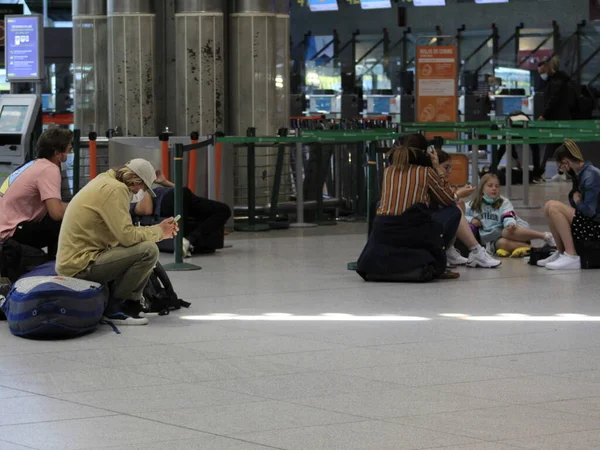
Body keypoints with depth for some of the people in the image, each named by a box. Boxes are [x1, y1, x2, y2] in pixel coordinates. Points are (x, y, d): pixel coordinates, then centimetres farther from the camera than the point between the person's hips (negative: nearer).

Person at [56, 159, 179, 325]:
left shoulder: (105, 181, 15)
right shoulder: (115, 189, -16)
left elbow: (122, 231, 15)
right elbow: (126, 235, -23)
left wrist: (159, 229, 8)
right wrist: (159, 232, -8)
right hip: (80, 265, -11)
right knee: (148, 251, -20)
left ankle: (131, 303, 11)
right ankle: (113, 307, -10)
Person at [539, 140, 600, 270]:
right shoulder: (581, 174, 11)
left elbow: (588, 211, -23)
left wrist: (577, 200, -5)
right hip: (588, 224, 10)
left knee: (554, 207, -20)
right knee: (549, 207, 7)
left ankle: (571, 257, -21)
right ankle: (561, 253, 8)